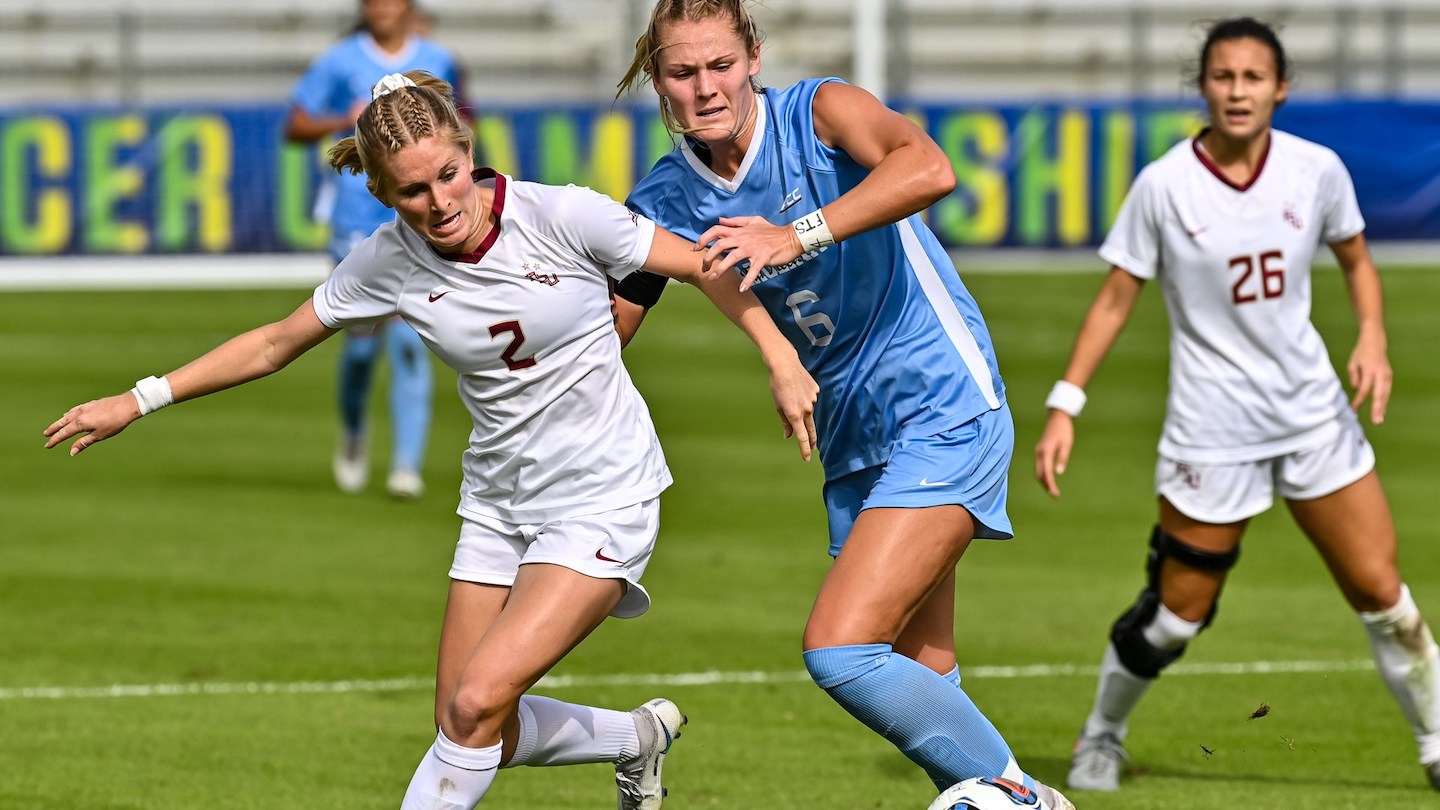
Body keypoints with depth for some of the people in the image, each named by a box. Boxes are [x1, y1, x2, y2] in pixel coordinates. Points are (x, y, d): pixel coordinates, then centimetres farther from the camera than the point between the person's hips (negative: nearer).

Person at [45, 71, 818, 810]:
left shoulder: (563, 216, -20)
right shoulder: (388, 261, -8)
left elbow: (705, 266, -9)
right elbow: (276, 343, 5)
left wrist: (781, 363, -14)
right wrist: (139, 401, 3)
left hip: (602, 496, -5)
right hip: (499, 498, 5)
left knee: (478, 701, -19)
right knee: (474, 733, 8)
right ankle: (638, 737, 35)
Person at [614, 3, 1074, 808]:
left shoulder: (821, 111, -14)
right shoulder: (666, 202, 2)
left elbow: (928, 169, -34)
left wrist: (797, 236, -42)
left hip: (945, 417, -7)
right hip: (855, 445, 7)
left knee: (839, 649, -18)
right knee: (917, 687, 9)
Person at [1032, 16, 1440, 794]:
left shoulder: (1317, 170, -4)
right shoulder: (1163, 186, -11)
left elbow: (1356, 261, 12)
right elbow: (1115, 299, -4)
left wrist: (1372, 336, -7)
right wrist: (1065, 407, -9)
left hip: (1313, 410, 3)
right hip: (1211, 429, -2)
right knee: (1176, 612, 1)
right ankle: (1101, 737, 26)